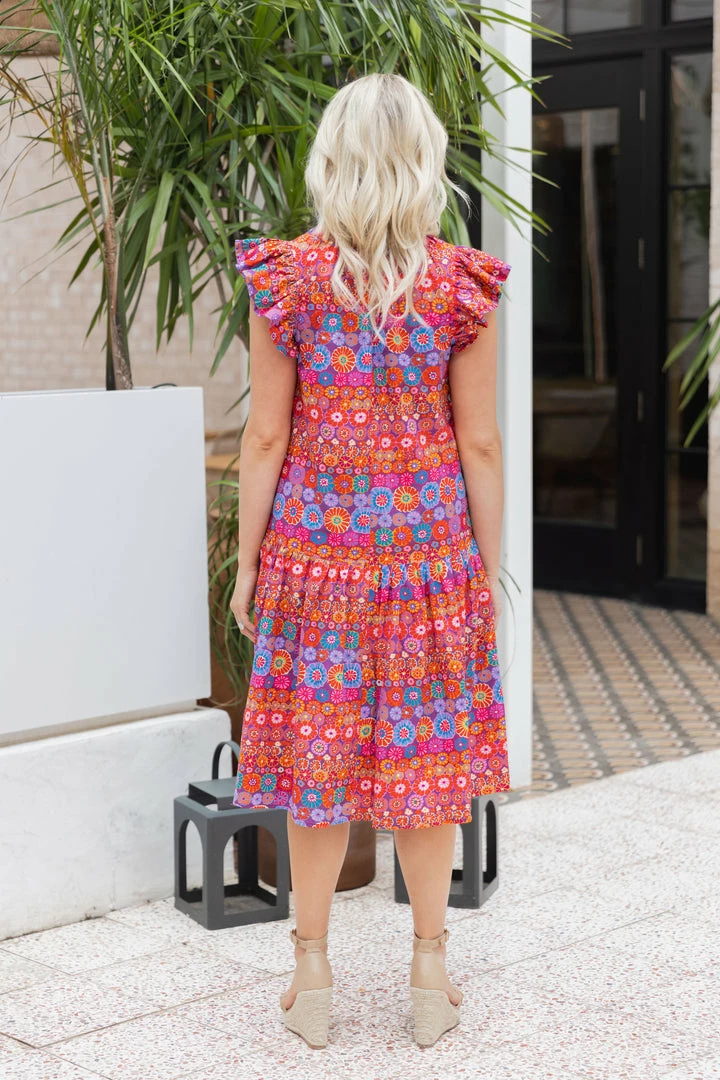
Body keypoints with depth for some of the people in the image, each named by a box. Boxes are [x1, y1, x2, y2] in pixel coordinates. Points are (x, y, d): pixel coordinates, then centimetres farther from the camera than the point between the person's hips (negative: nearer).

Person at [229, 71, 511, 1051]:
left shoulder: (288, 279, -7)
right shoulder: (461, 286, -6)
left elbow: (267, 437, -5)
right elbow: (479, 444, -4)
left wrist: (248, 562, 4)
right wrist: (489, 566, 7)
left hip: (315, 540, 0)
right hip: (431, 539, 0)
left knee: (319, 750, 9)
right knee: (429, 750, 11)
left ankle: (312, 977, 18)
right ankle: (430, 975, 20)